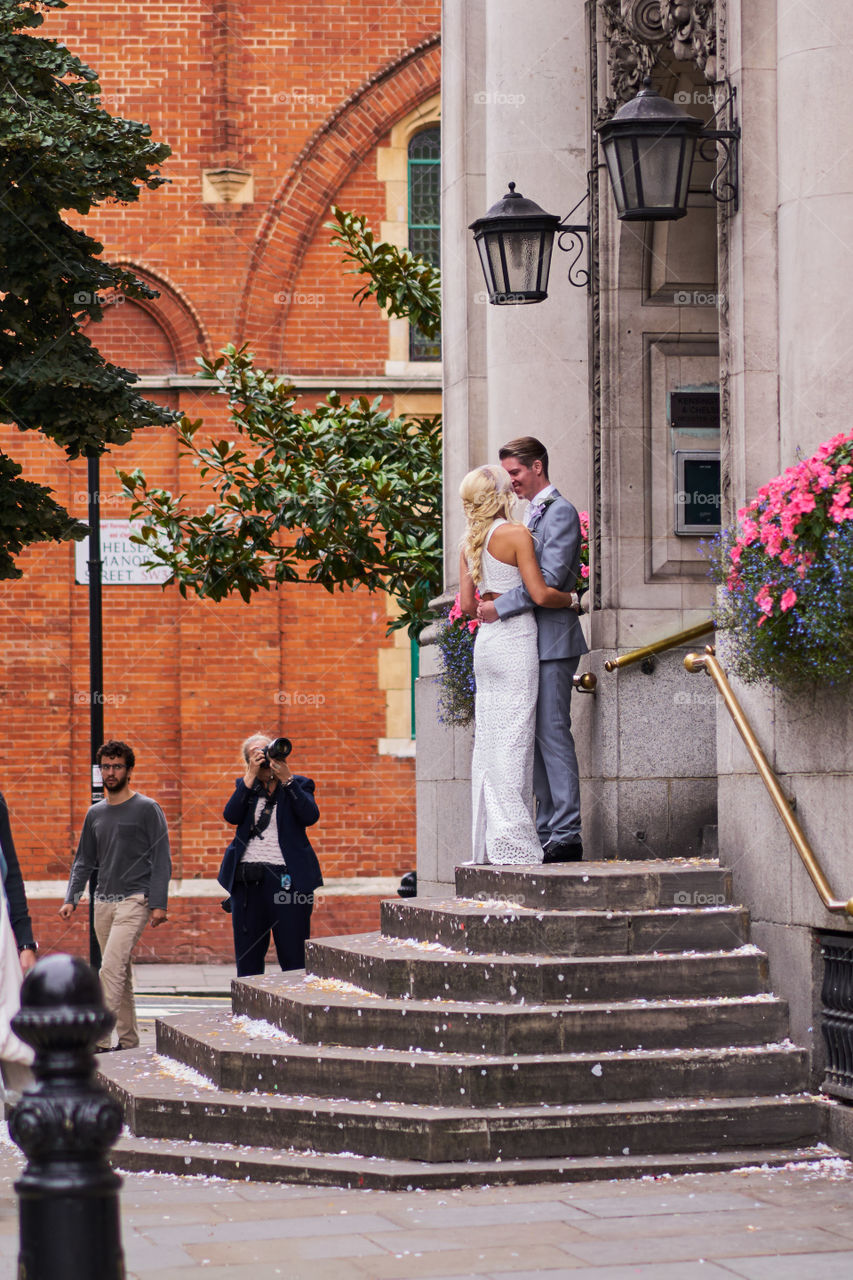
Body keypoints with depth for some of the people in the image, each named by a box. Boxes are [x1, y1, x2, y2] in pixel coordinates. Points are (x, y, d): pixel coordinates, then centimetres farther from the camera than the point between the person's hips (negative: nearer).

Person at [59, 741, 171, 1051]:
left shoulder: (147, 809, -1)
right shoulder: (95, 814, 15)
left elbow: (161, 860, -4)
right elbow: (83, 861, 19)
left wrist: (158, 904, -11)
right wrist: (70, 899, 6)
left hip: (134, 900, -6)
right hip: (103, 902, 6)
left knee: (112, 967, -18)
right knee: (120, 973, 9)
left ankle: (99, 1040, -23)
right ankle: (128, 1040, 15)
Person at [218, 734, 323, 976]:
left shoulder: (298, 784, 7)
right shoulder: (245, 786, 14)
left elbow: (310, 816, -11)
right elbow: (231, 816, -5)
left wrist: (286, 779, -12)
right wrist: (251, 777, -8)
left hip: (286, 878, -3)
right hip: (247, 879, 3)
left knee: (293, 956, -5)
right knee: (248, 958, 6)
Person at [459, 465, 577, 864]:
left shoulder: (471, 543, 11)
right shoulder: (515, 534, -10)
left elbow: (467, 605, 10)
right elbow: (540, 594, -14)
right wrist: (573, 598, 3)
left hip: (485, 640, 7)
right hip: (516, 640, -7)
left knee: (488, 741, 8)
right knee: (513, 741, -7)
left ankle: (489, 840, 9)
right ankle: (512, 842, -9)